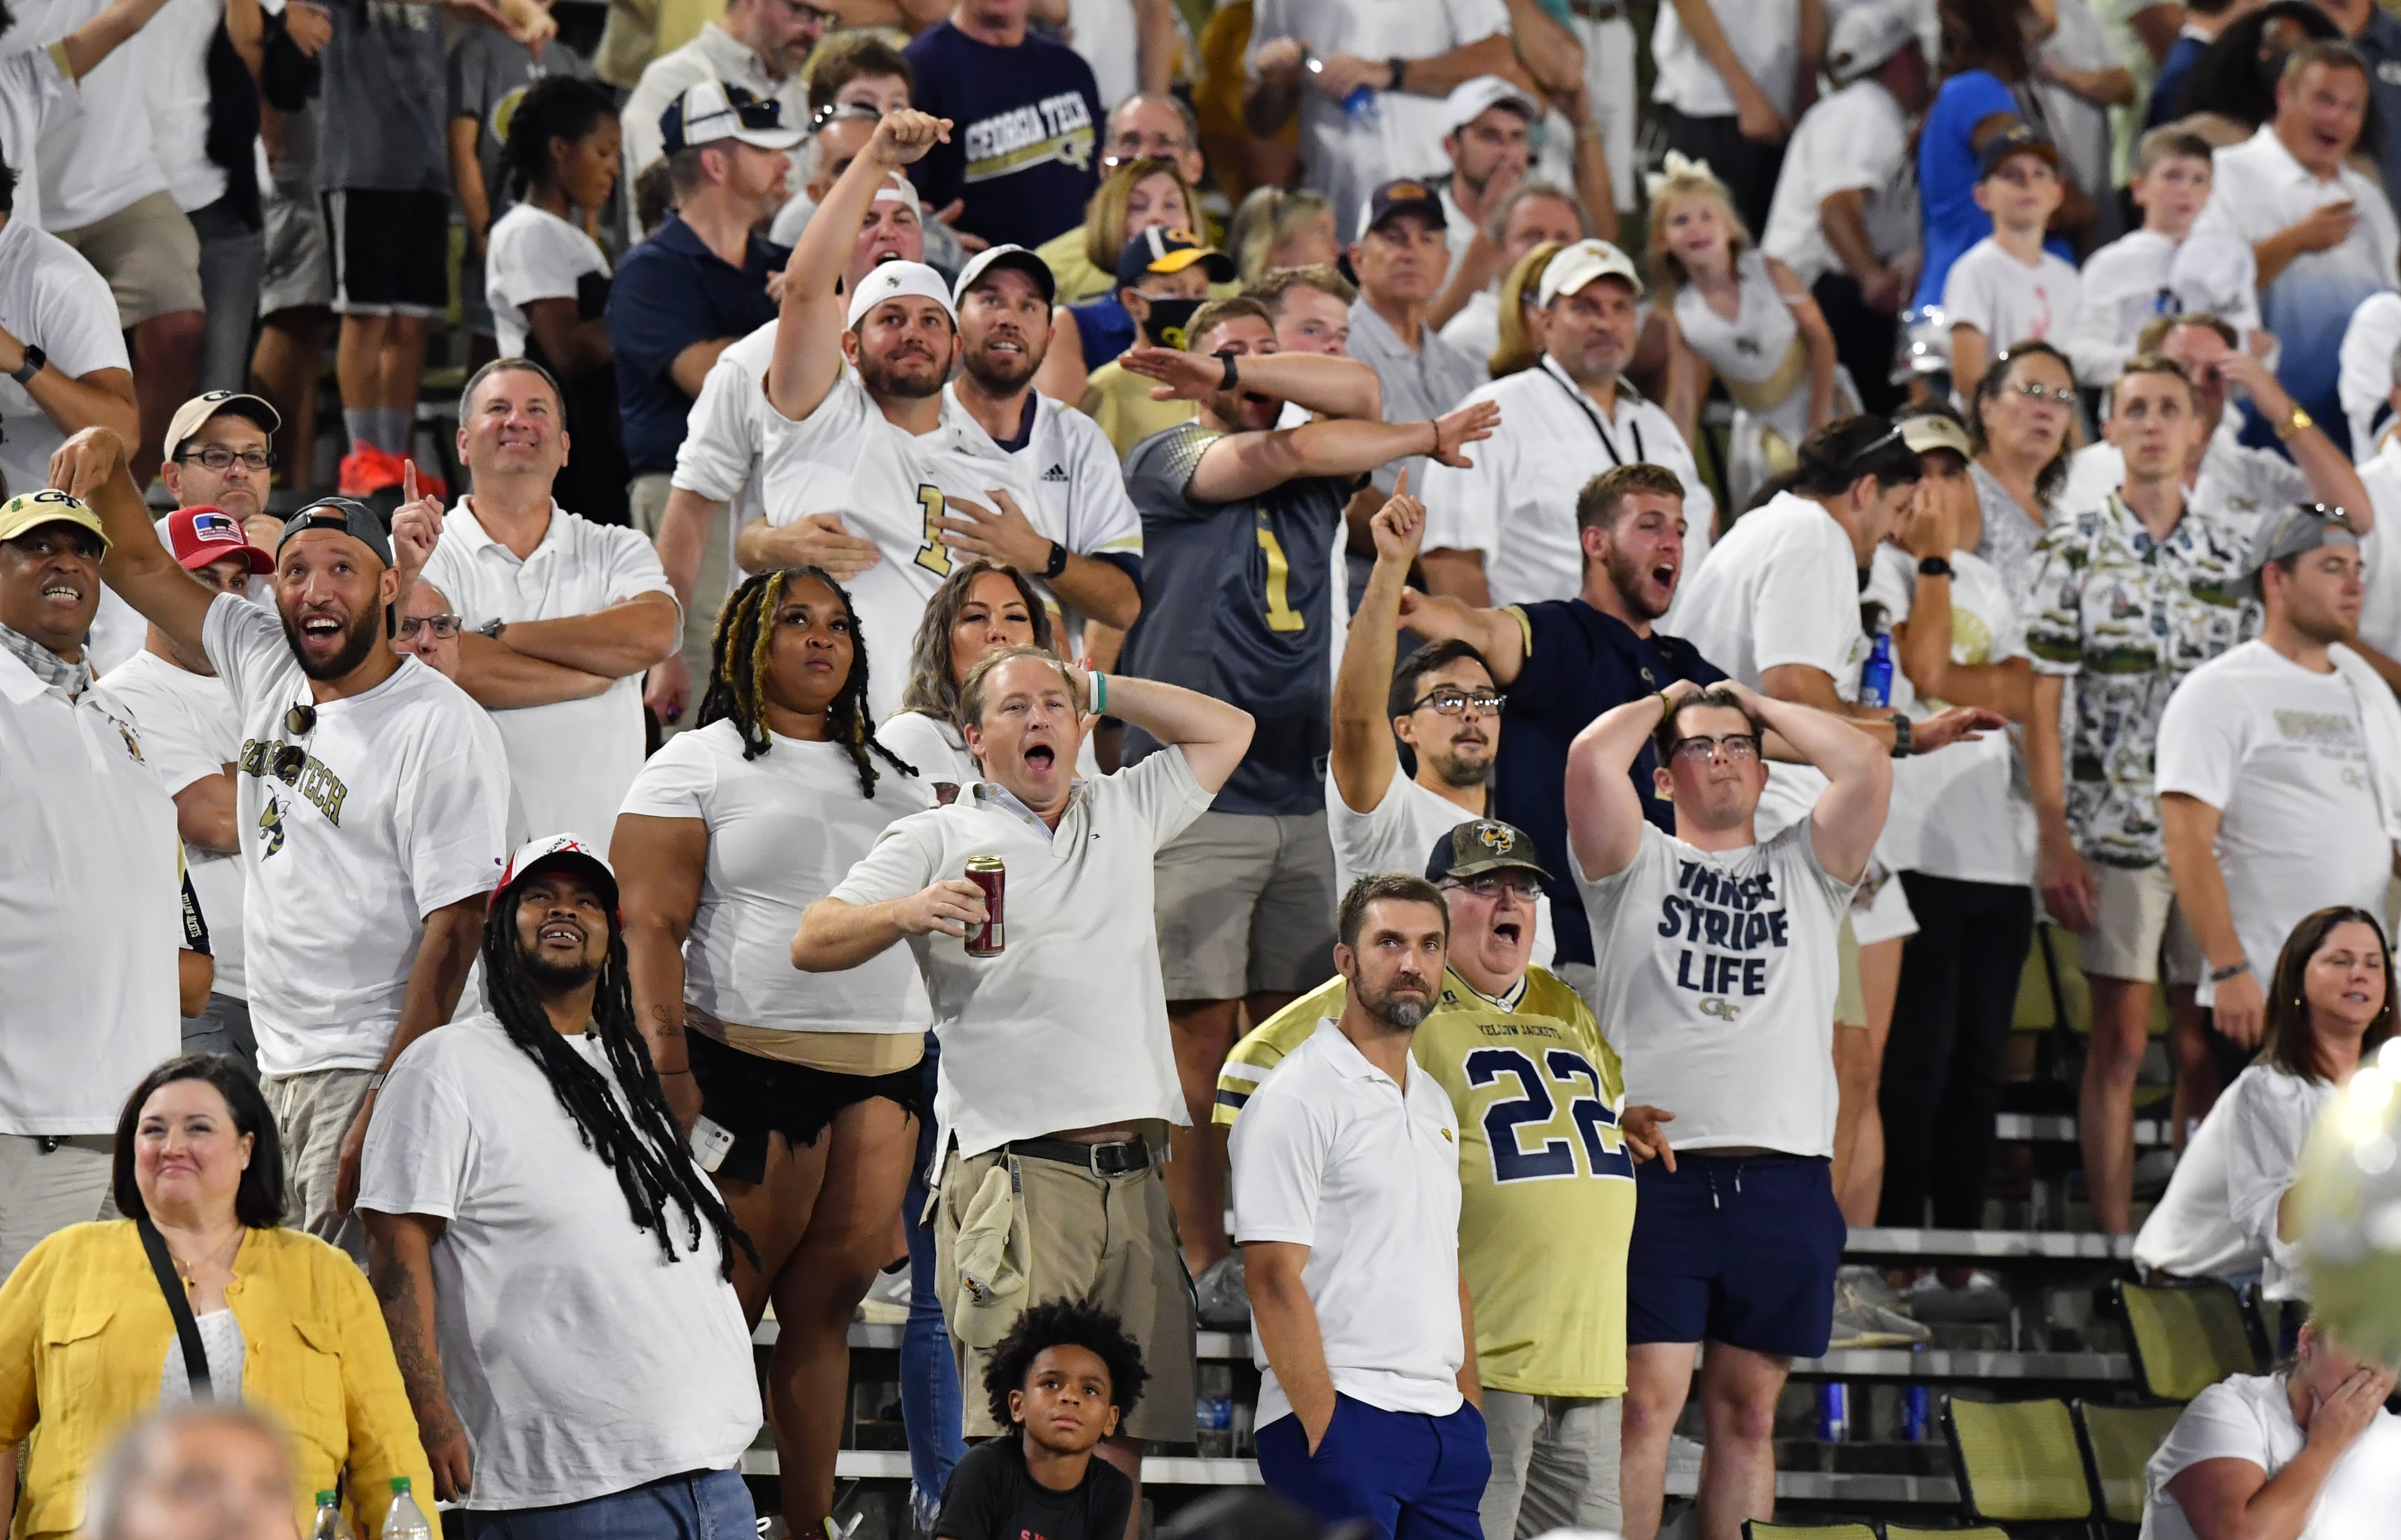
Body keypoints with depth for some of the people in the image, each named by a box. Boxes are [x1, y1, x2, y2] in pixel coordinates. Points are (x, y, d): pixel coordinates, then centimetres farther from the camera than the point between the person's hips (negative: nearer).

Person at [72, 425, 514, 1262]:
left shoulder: (441, 728, -12)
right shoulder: (266, 668, 10)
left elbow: (453, 932, -16)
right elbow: (142, 566, 21)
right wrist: (105, 461, 0)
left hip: (372, 1068, -8)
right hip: (275, 1066, 8)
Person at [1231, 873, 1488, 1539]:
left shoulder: (1434, 1103, 19)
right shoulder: (1296, 1097, -7)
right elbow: (1274, 1279, -13)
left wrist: (1472, 1407, 14)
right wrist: (1325, 1431, -18)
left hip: (1446, 1423, 8)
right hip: (1341, 1413, -8)